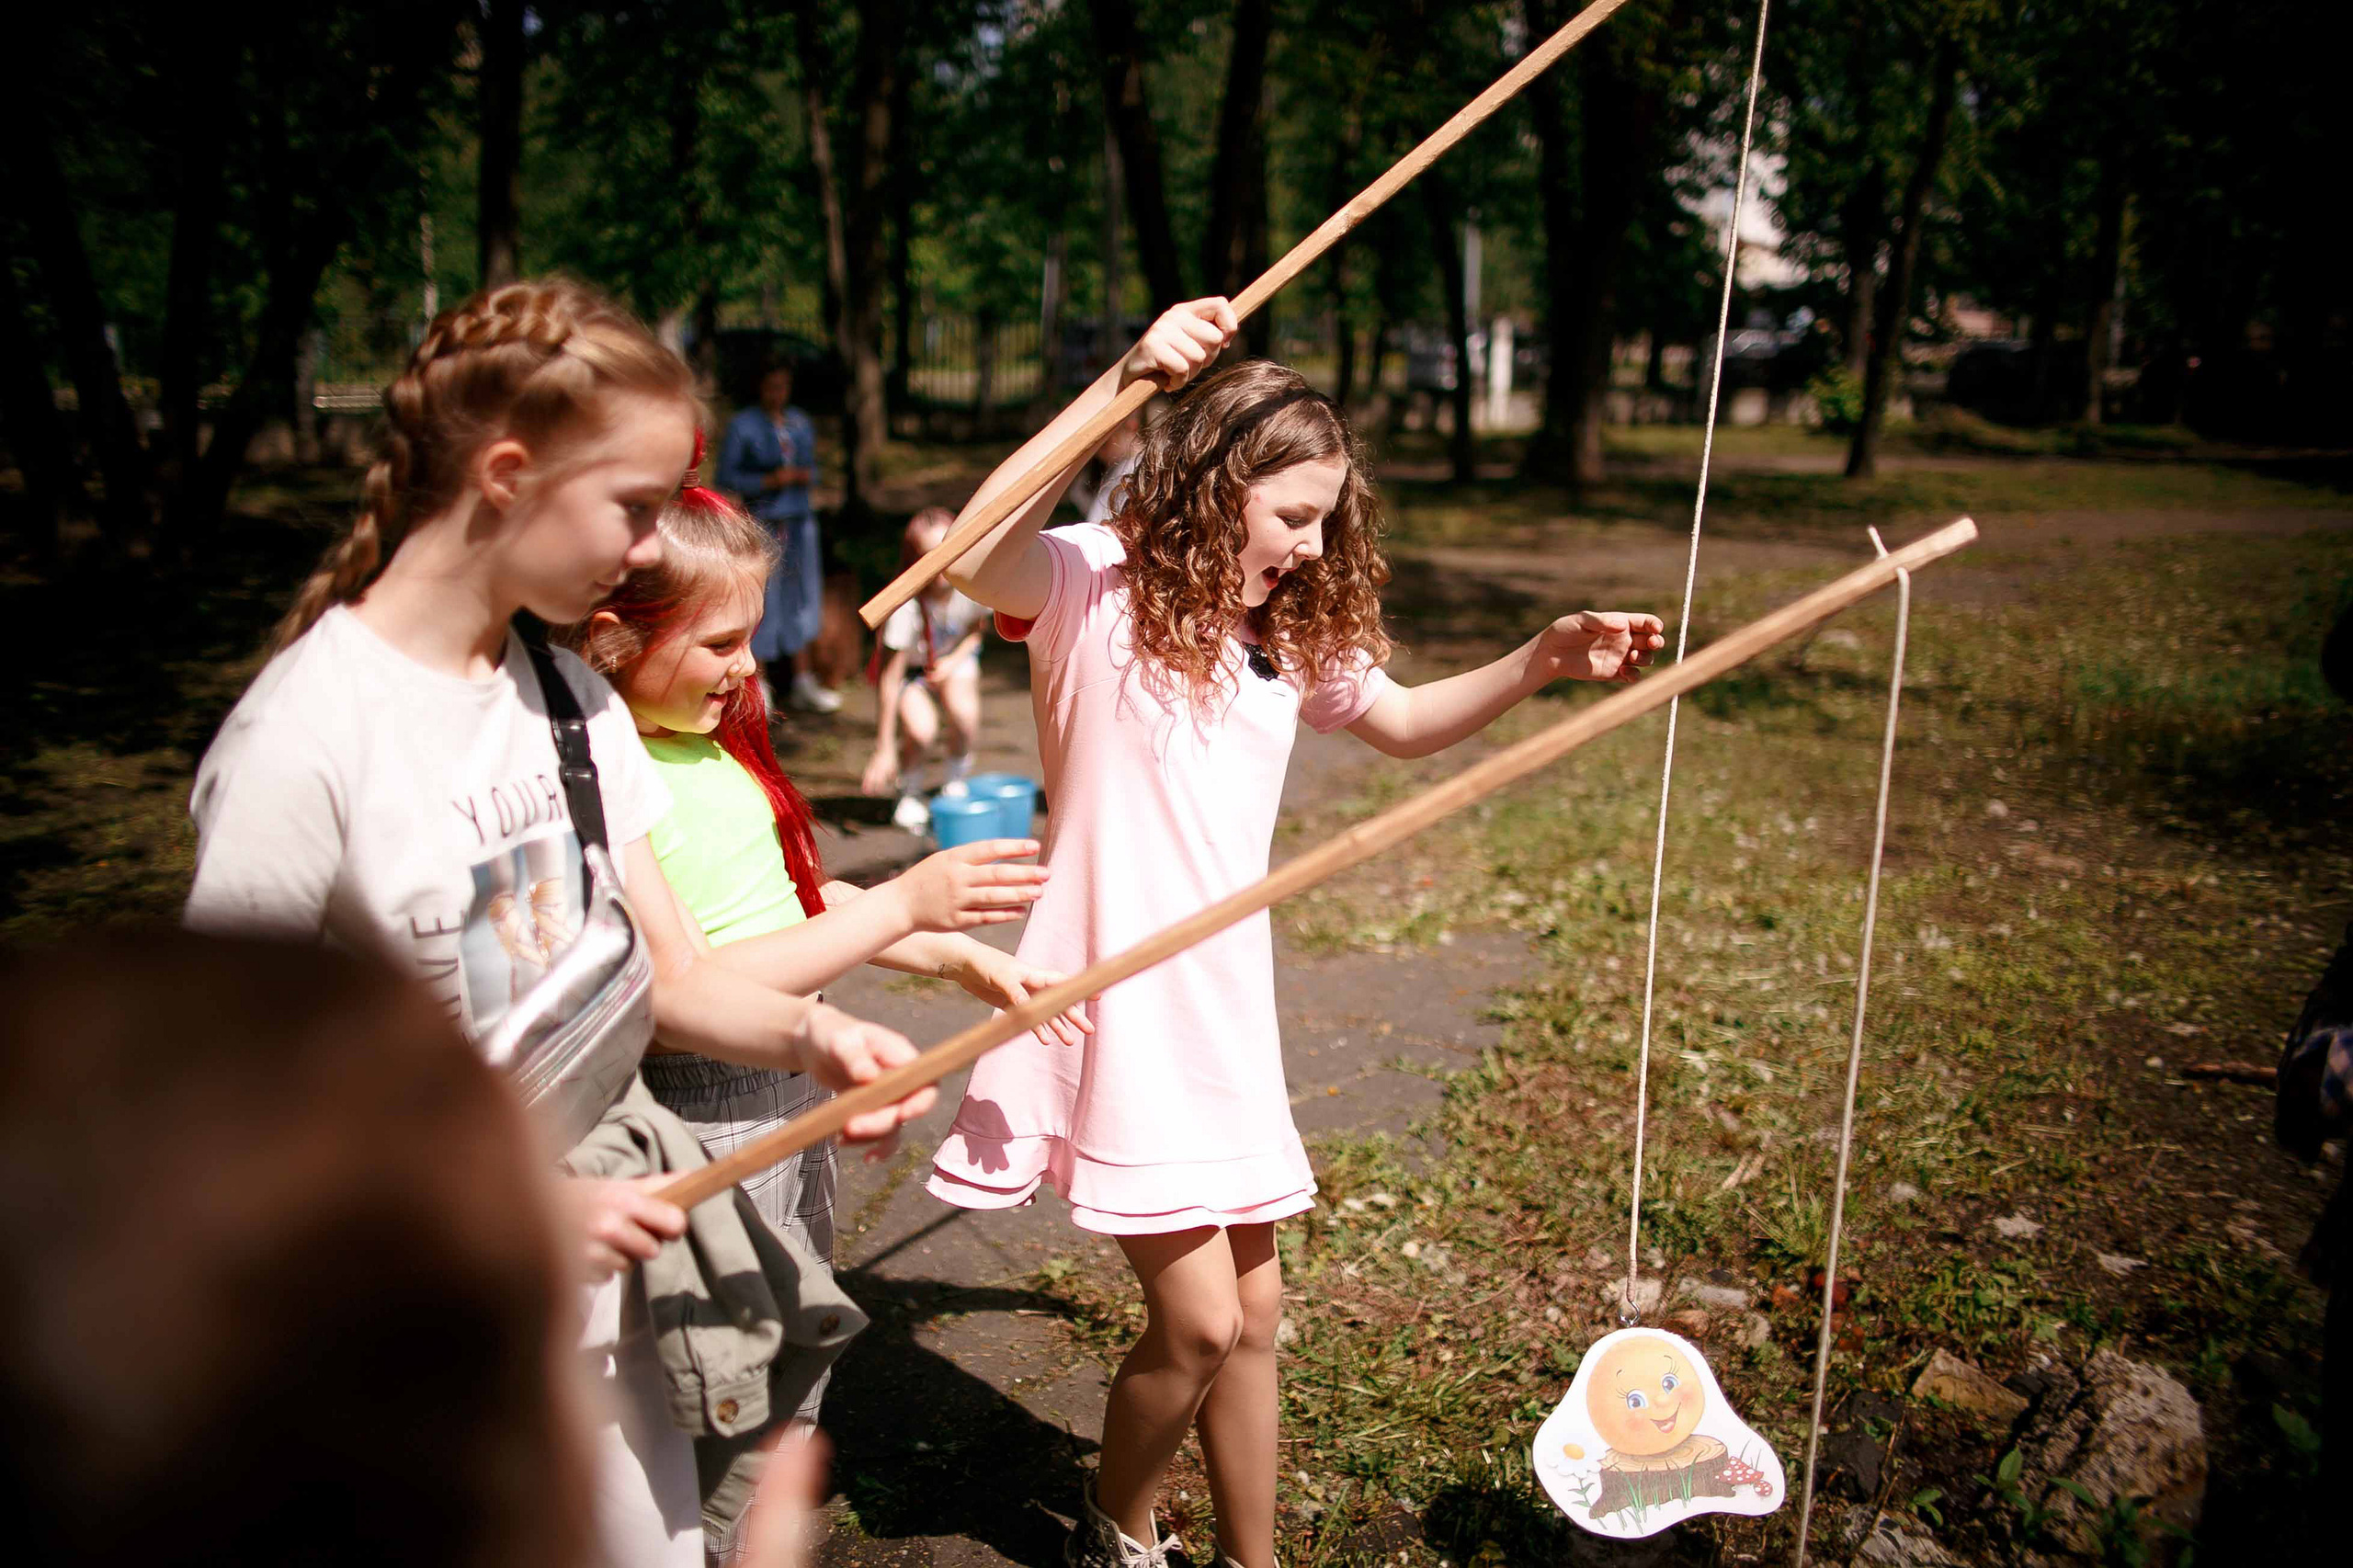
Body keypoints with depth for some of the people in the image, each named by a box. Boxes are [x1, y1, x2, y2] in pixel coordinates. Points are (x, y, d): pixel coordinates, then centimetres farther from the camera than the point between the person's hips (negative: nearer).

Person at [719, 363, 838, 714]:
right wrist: (768, 481, -18)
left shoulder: (800, 423, 13)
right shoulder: (742, 425, -4)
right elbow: (726, 476, -6)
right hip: (762, 523, -6)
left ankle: (799, 680, 21)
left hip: (799, 520, 6)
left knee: (800, 596, 10)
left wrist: (805, 475, -4)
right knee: (761, 598, -7)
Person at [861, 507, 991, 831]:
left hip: (955, 658, 3)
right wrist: (883, 749, -31)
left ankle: (954, 782, 6)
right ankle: (910, 793, 8)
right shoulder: (906, 605, -35)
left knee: (964, 713, -25)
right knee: (921, 729, -25)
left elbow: (979, 627, 0)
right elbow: (889, 674, -32)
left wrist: (955, 661, -19)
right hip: (908, 666, -2)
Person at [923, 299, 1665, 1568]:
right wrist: (1126, 379, -37)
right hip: (1118, 1012, -7)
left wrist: (1540, 662, 9)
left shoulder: (1291, 634, 11)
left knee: (1251, 1310, 14)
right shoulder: (1094, 587, -11)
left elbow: (1404, 724, 25)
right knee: (1197, 1320, -4)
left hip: (1225, 1009, 7)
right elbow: (975, 555, -32)